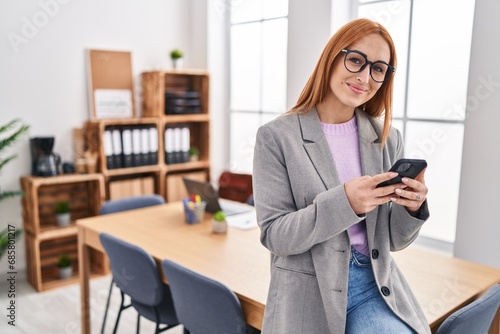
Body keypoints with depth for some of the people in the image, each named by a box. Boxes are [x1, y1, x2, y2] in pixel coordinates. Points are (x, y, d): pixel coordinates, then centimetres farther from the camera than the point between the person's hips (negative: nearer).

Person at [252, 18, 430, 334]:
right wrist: (343, 203, -26)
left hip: (375, 285, 4)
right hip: (307, 291, -3)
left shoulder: (388, 138, 3)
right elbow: (274, 235, -12)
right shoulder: (276, 137, -9)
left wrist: (412, 207, -16)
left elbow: (393, 240, 6)